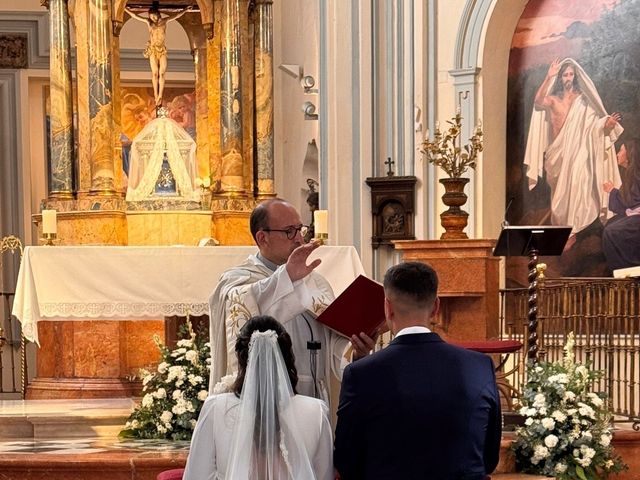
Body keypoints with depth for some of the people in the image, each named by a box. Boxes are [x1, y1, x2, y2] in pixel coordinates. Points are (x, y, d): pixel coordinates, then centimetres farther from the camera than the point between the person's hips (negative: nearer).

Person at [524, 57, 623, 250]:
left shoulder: (582, 99, 5)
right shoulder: (553, 99, 6)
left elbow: (592, 123, 3)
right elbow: (538, 102, -16)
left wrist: (608, 122, -19)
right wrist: (548, 77, -23)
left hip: (576, 151, -2)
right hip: (557, 153, 2)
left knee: (572, 191, -11)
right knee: (559, 194, 9)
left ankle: (570, 233, -7)